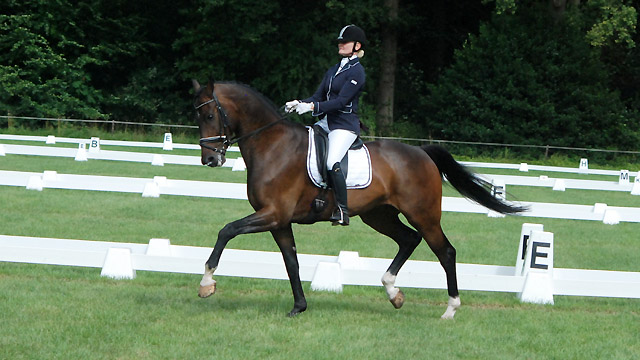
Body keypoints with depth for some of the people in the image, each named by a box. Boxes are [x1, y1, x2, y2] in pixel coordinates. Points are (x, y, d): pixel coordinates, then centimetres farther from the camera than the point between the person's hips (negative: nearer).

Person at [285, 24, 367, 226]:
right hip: (327, 122, 9)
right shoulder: (333, 70, 18)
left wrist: (312, 107, -26)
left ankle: (342, 211, -22)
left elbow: (341, 101, -18)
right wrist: (298, 103, -5)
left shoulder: (356, 71, -9)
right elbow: (318, 97, 14)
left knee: (332, 163, -28)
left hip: (345, 125, -9)